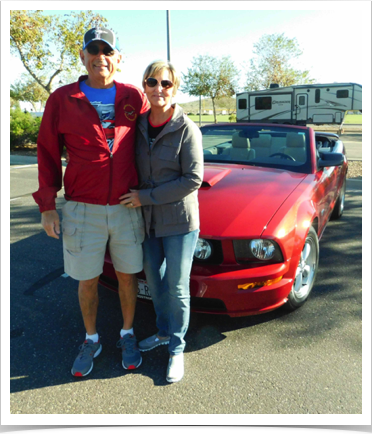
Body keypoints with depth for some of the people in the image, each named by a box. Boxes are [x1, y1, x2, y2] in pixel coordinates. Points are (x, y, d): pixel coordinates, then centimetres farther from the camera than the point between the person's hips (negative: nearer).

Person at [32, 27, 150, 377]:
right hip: (83, 210, 0)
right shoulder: (62, 99, 0)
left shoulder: (133, 98, 2)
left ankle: (127, 335, 35)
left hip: (127, 208, 1)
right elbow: (48, 153, 4)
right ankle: (91, 341, 35)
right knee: (87, 281, 11)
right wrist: (47, 206, 0)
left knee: (127, 276, 12)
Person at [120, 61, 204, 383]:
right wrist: (137, 198, -1)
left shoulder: (186, 129, -12)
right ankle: (164, 332, 40)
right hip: (148, 220, 6)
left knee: (177, 287, 6)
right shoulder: (140, 125, 4)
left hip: (179, 221, -5)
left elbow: (193, 180, -17)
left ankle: (177, 348, 26)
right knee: (155, 281, 18)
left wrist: (146, 197, -16)